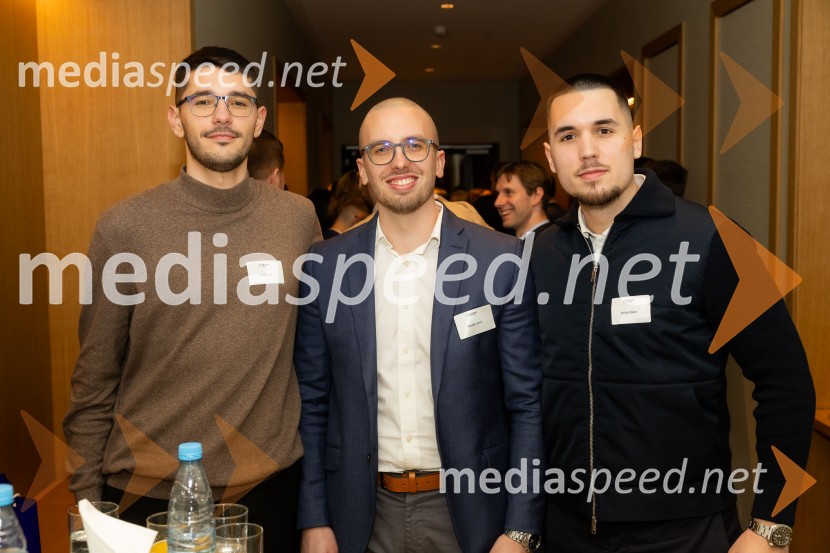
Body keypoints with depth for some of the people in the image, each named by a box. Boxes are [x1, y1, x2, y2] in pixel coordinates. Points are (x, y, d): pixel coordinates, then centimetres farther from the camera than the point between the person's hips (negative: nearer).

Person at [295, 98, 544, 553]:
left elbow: (528, 404, -5)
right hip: (363, 516, 2)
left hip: (469, 511, -1)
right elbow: (312, 403, 3)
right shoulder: (325, 265, -3)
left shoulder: (503, 260, -9)